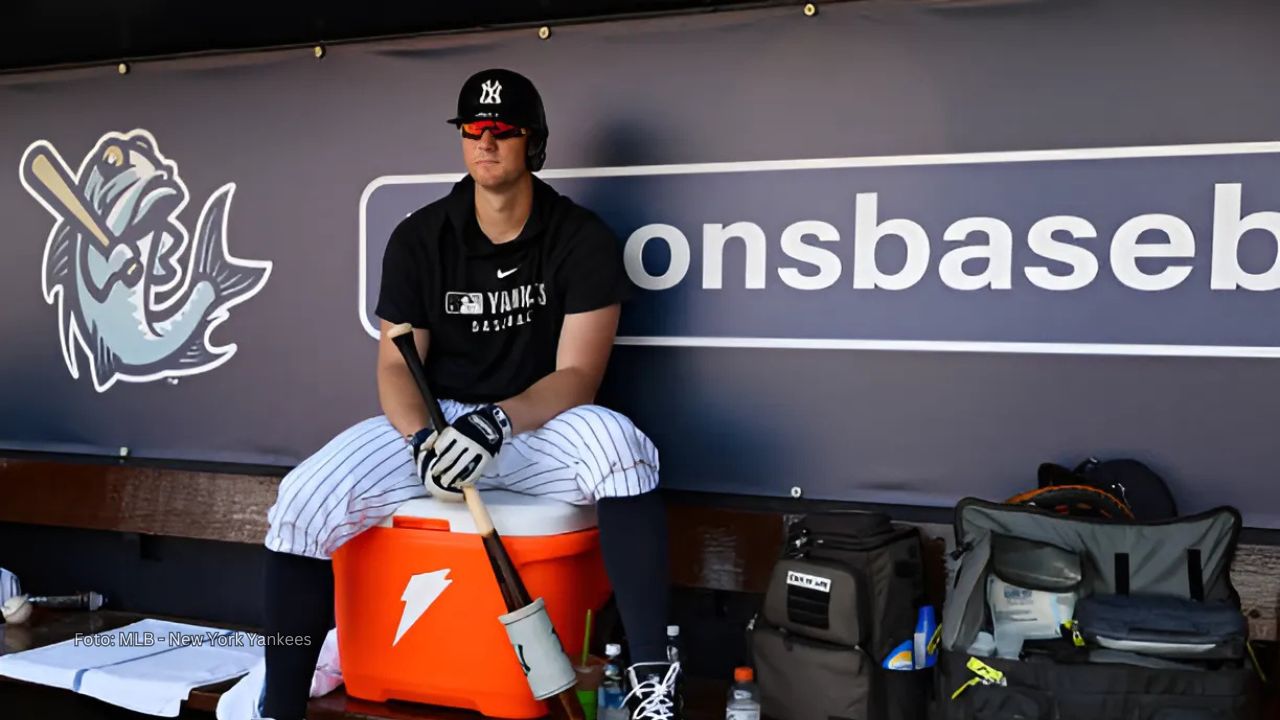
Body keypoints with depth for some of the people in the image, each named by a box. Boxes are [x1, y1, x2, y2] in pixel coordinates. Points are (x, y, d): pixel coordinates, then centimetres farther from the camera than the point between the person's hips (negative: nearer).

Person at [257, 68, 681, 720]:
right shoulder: (419, 238, 1)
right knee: (304, 499, -21)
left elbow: (577, 376, -12)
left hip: (540, 424, -2)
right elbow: (395, 366, 0)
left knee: (617, 443, -36)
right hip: (433, 420, 2)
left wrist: (497, 422, -31)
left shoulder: (583, 238, -6)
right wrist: (421, 438, -23)